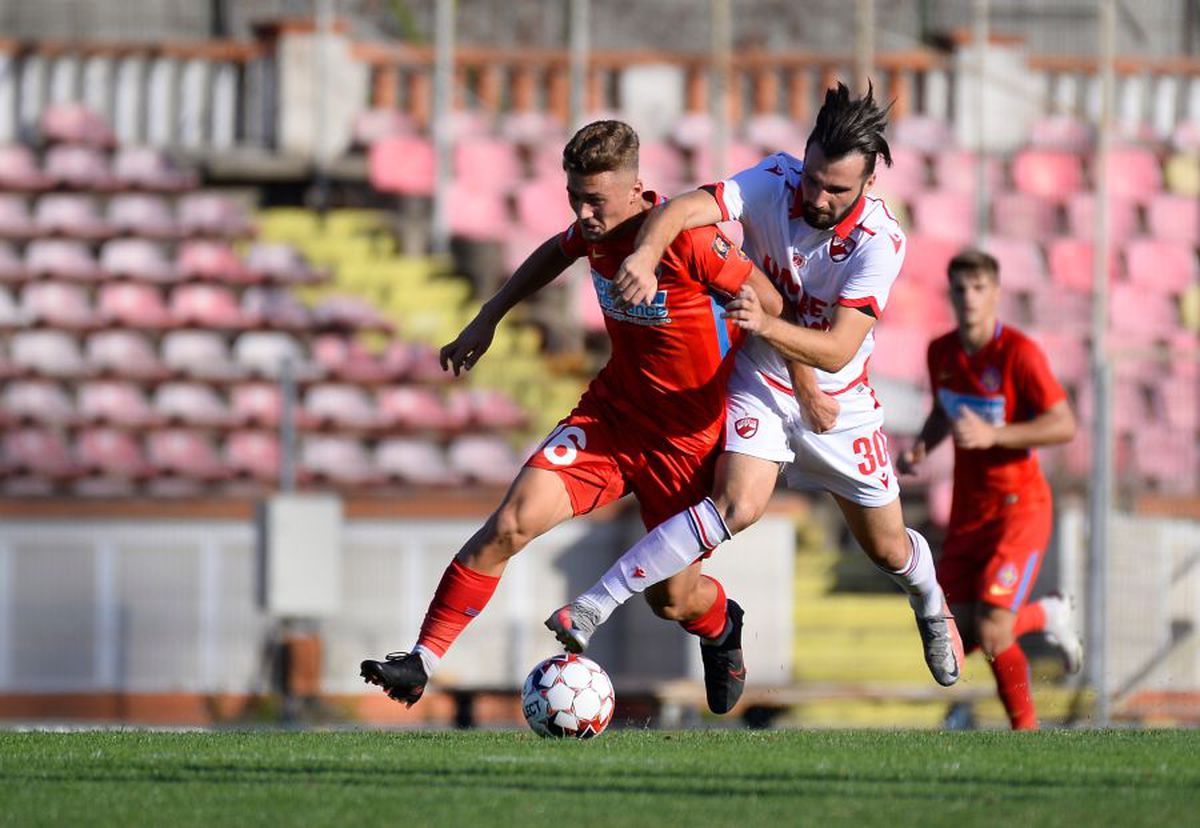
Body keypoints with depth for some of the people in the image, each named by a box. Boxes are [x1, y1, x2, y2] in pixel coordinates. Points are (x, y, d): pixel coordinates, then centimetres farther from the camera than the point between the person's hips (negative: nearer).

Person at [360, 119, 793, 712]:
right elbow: (555, 254, 19)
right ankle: (421, 663, -10)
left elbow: (771, 306, -13)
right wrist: (487, 320, 20)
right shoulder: (595, 231, -6)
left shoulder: (689, 240, -25)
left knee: (672, 600, 6)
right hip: (610, 414, 4)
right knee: (511, 523, -16)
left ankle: (721, 627, 45)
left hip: (687, 436, -4)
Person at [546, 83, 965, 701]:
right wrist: (647, 252, -57)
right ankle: (595, 606, -26)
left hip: (837, 401, 1)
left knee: (887, 548, 13)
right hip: (759, 385, -1)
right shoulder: (775, 182, -22)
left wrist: (767, 325, -50)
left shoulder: (880, 242, -26)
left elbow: (837, 350, -32)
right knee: (739, 505, -27)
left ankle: (931, 604, 50)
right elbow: (685, 208, -36)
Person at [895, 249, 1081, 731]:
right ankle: (1045, 616, 31)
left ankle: (1025, 731, 4)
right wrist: (920, 448, 2)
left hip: (1019, 506, -6)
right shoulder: (941, 353, 4)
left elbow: (1064, 426, -19)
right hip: (968, 509, 6)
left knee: (990, 631, -17)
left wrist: (992, 435, -28)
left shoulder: (1018, 353, -16)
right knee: (958, 640, 2)